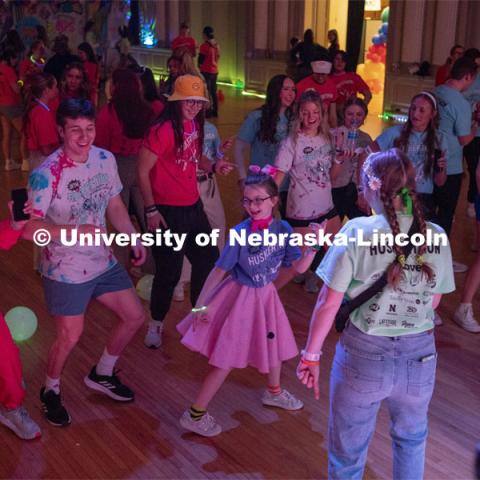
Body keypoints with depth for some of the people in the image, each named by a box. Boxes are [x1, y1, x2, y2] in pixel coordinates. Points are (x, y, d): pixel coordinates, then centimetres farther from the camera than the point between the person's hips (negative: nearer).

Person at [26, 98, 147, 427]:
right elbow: (31, 226, -28)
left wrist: (134, 240, -1)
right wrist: (77, 230, -35)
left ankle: (102, 375, 37)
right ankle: (51, 391, 33)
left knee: (135, 317, 13)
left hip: (104, 262, 7)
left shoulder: (106, 159, -4)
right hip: (66, 270, -6)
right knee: (71, 336, 3)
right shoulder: (47, 174, -23)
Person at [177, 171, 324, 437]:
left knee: (275, 344, 24)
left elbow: (299, 267, -8)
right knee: (227, 358, -1)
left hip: (266, 296, 6)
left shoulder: (283, 229, -11)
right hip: (240, 297, -5)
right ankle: (194, 414, 12)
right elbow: (219, 270, -18)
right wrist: (200, 304, -16)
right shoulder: (240, 233, -24)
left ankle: (273, 392, 53)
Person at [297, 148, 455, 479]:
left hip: (364, 354, -3)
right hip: (420, 356, 3)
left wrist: (311, 354, -1)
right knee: (411, 437, 31)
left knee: (349, 451, 18)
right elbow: (433, 301, 8)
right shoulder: (437, 237, -5)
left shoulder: (357, 231, -15)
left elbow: (328, 303, -13)